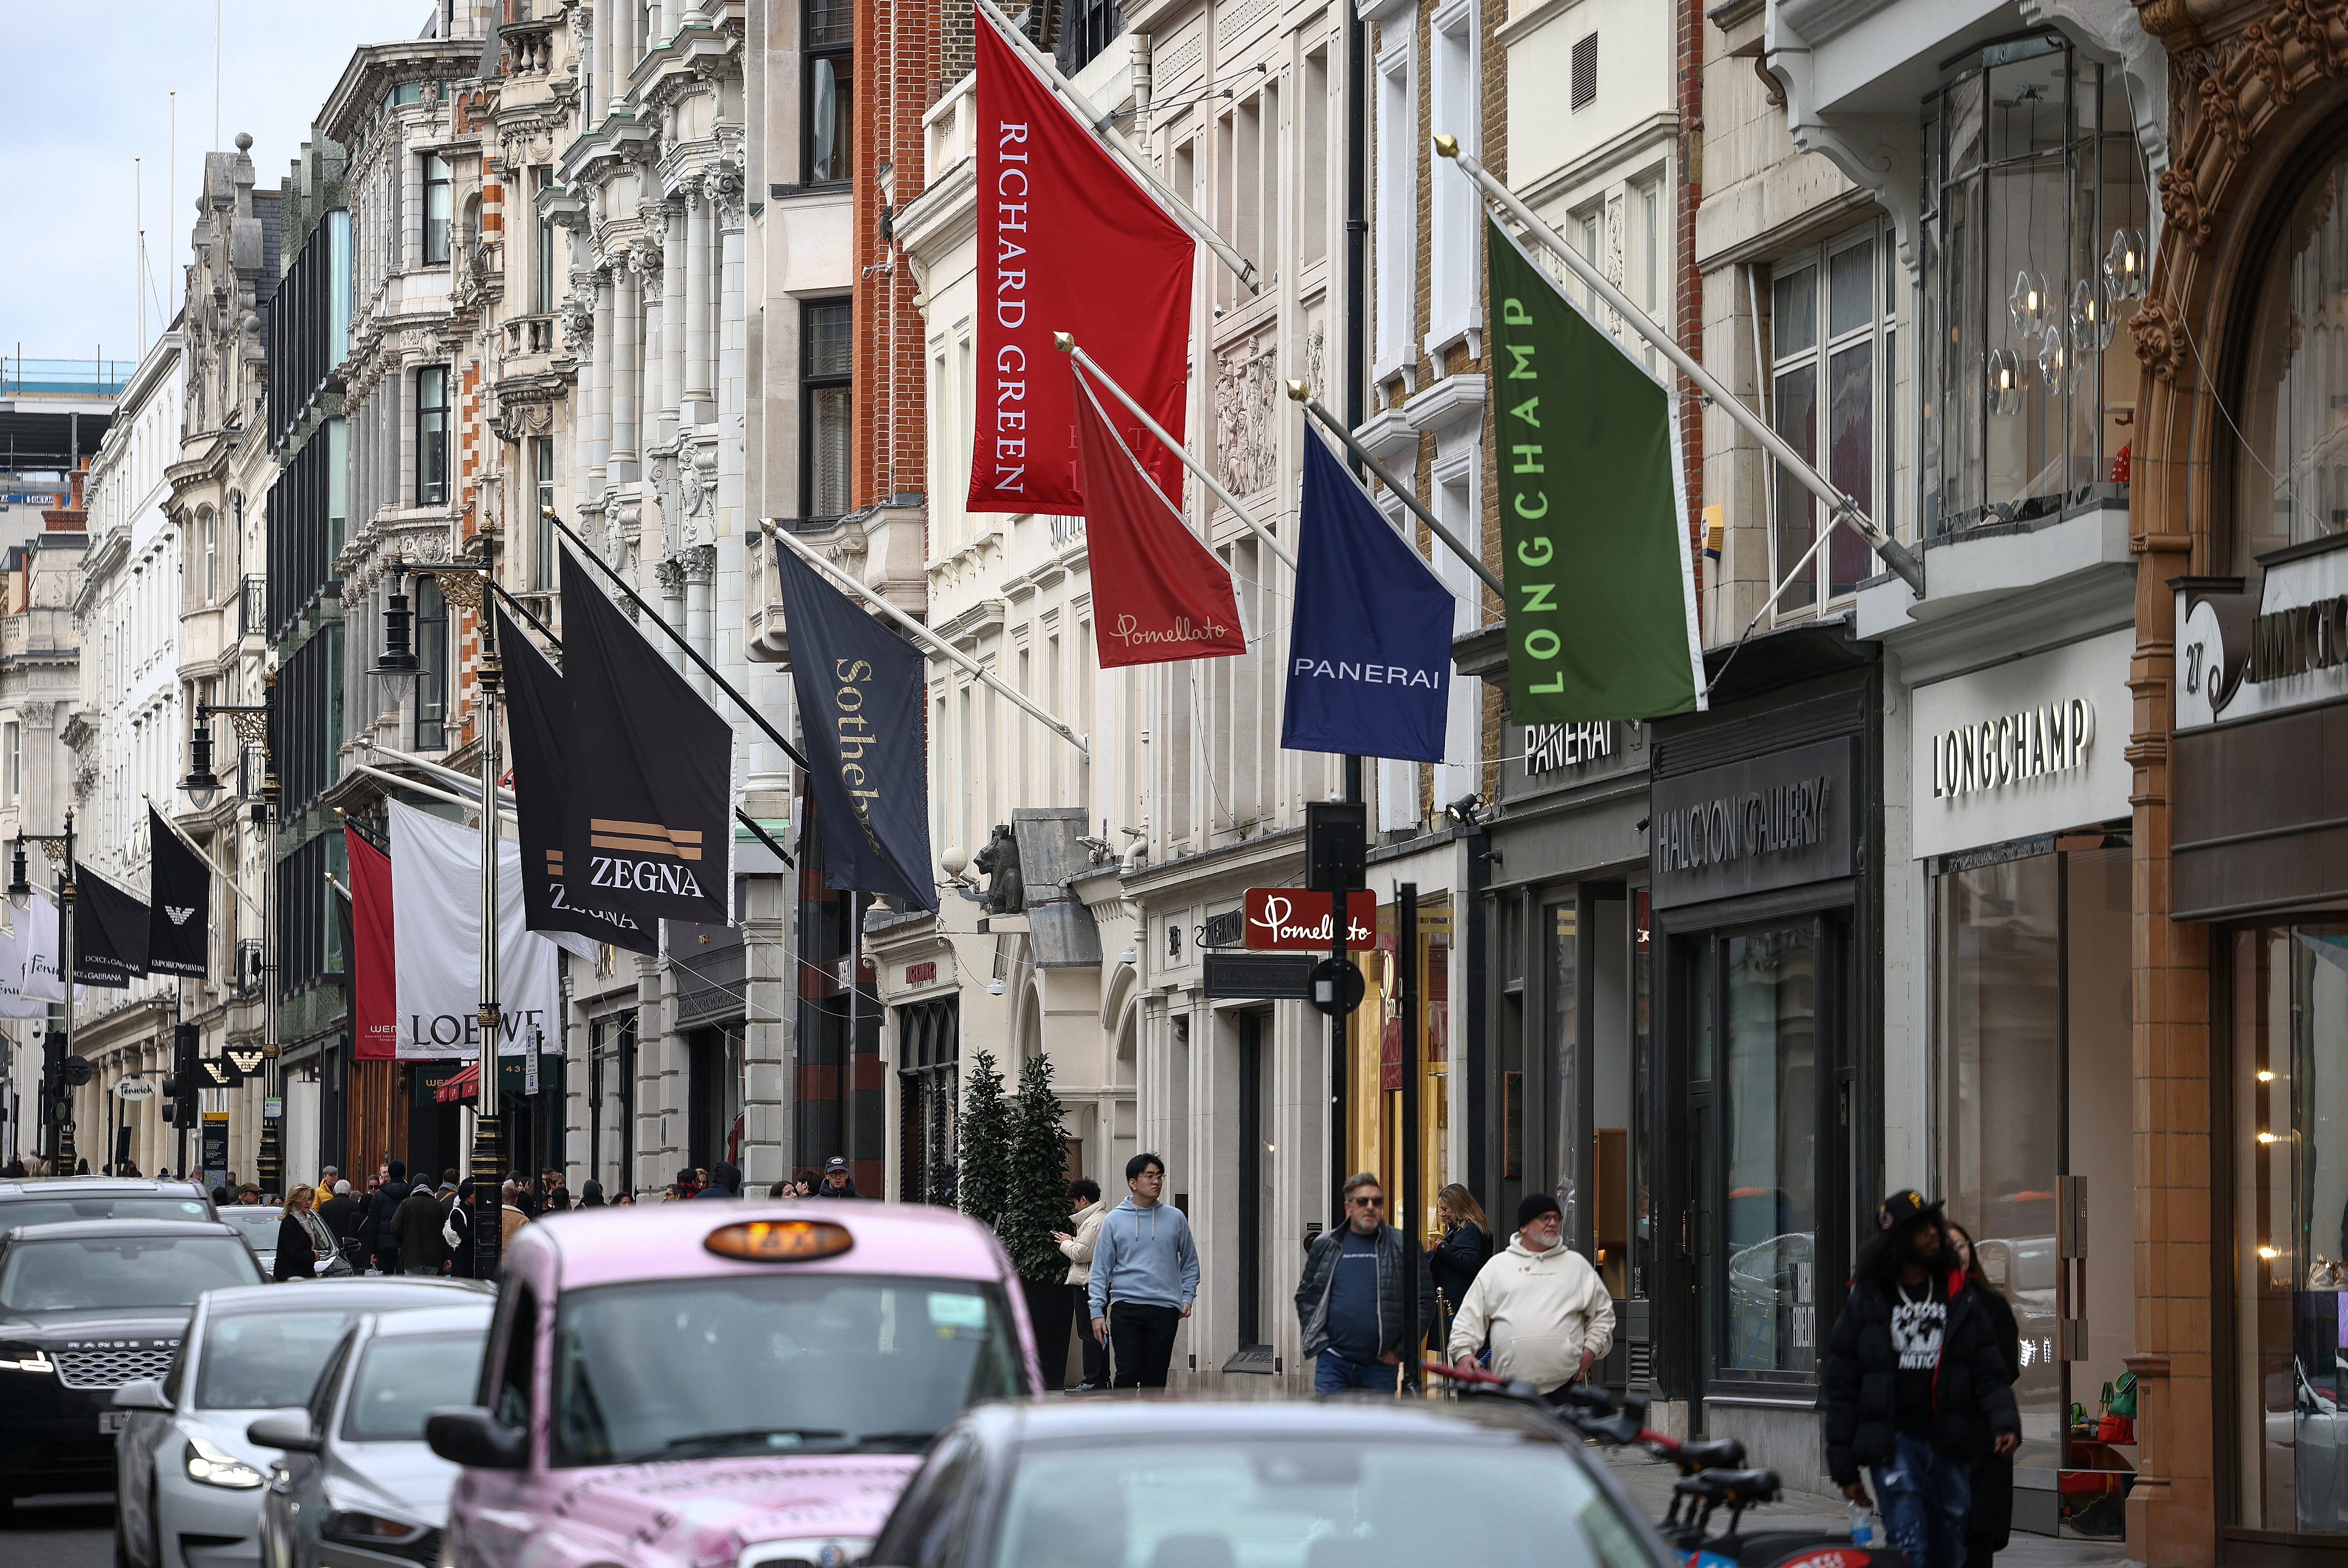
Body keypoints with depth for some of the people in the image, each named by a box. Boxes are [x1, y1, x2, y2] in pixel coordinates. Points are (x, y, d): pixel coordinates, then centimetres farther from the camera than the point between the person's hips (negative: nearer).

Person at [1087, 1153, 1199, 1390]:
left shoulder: (1175, 1218, 9)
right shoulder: (1115, 1220, 5)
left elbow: (1190, 1262, 18)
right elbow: (1101, 1269, 6)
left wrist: (1188, 1297, 6)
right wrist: (1097, 1310, -1)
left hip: (1165, 1309, 2)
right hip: (1126, 1308, -1)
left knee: (1156, 1378, 2)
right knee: (1128, 1374, -13)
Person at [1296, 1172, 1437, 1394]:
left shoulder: (1401, 1246, 2)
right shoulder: (1324, 1246, 9)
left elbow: (1425, 1301, 3)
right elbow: (1305, 1297, 15)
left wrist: (1401, 1350, -2)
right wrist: (1319, 1342, 2)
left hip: (1381, 1366, -1)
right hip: (1333, 1364, 1)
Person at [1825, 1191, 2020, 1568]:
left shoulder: (1961, 1297, 9)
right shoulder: (1867, 1301, 1)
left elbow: (1990, 1372, 5)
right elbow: (1842, 1386, 3)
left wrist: (2005, 1423, -14)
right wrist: (1844, 1466, 0)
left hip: (1951, 1445, 3)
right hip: (1896, 1441, -3)